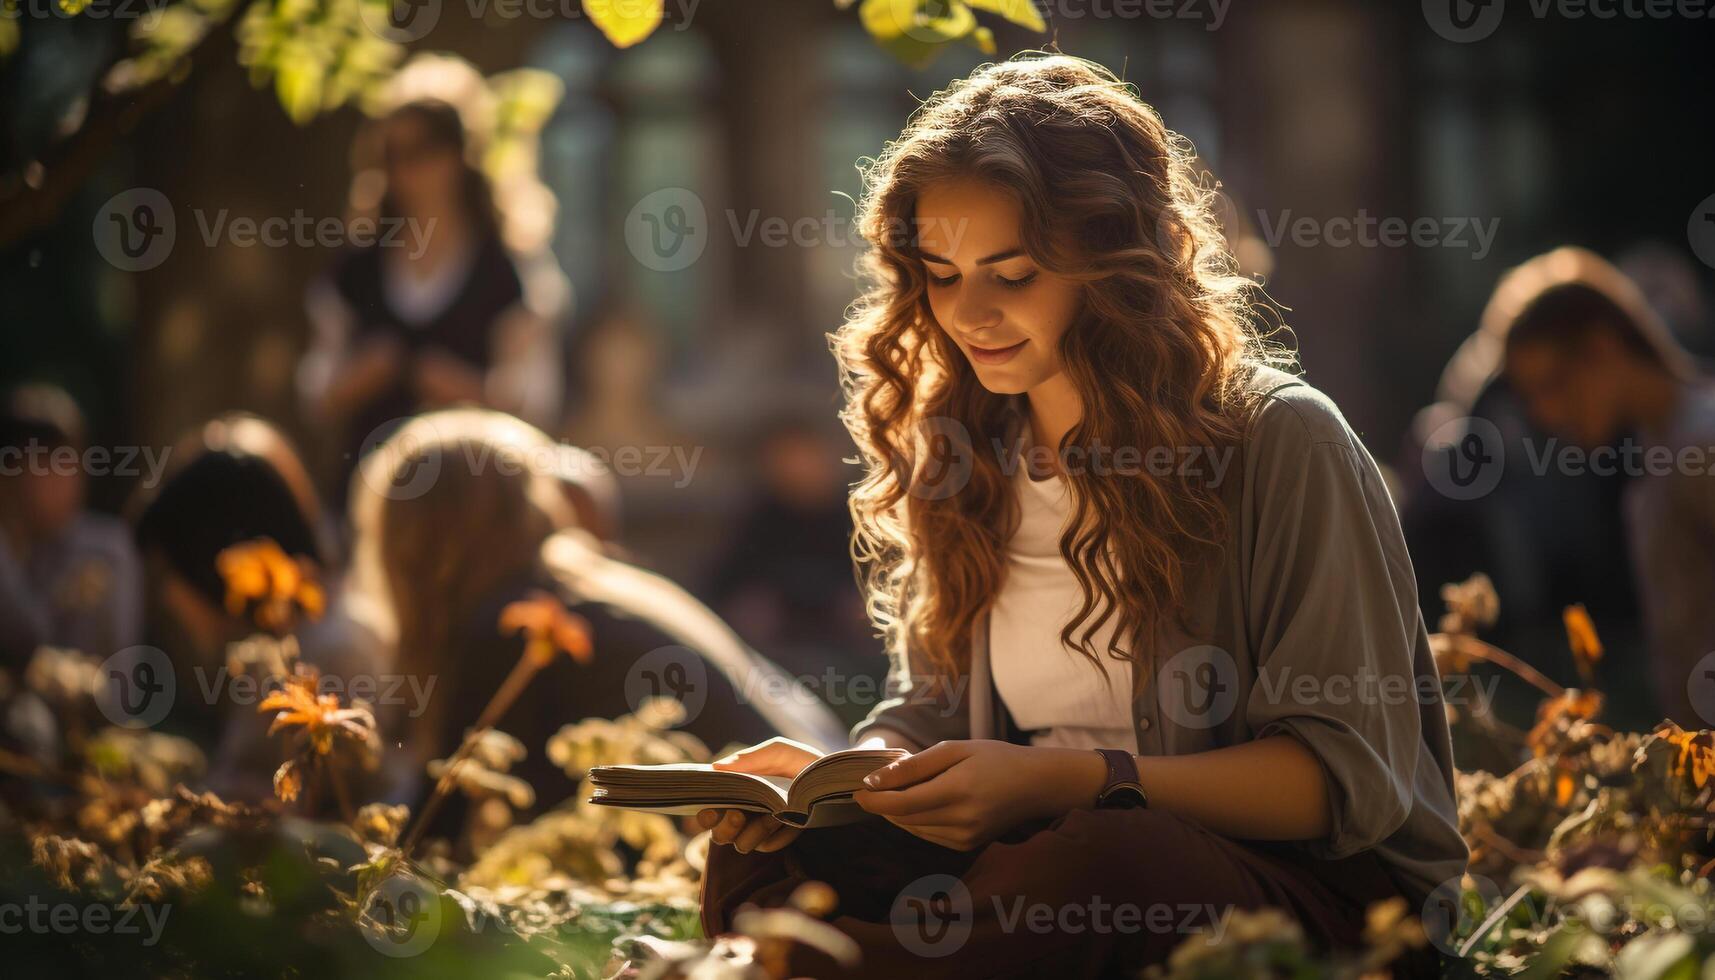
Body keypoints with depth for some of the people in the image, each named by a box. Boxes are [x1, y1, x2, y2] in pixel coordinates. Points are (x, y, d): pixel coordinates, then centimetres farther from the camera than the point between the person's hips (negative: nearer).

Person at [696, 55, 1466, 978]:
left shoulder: (1277, 443, -8)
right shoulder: (960, 454, 11)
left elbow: (1353, 778, -11)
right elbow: (933, 717, 17)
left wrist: (1062, 782, -23)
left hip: (1320, 891, -4)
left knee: (1102, 863, -39)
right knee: (761, 860, -26)